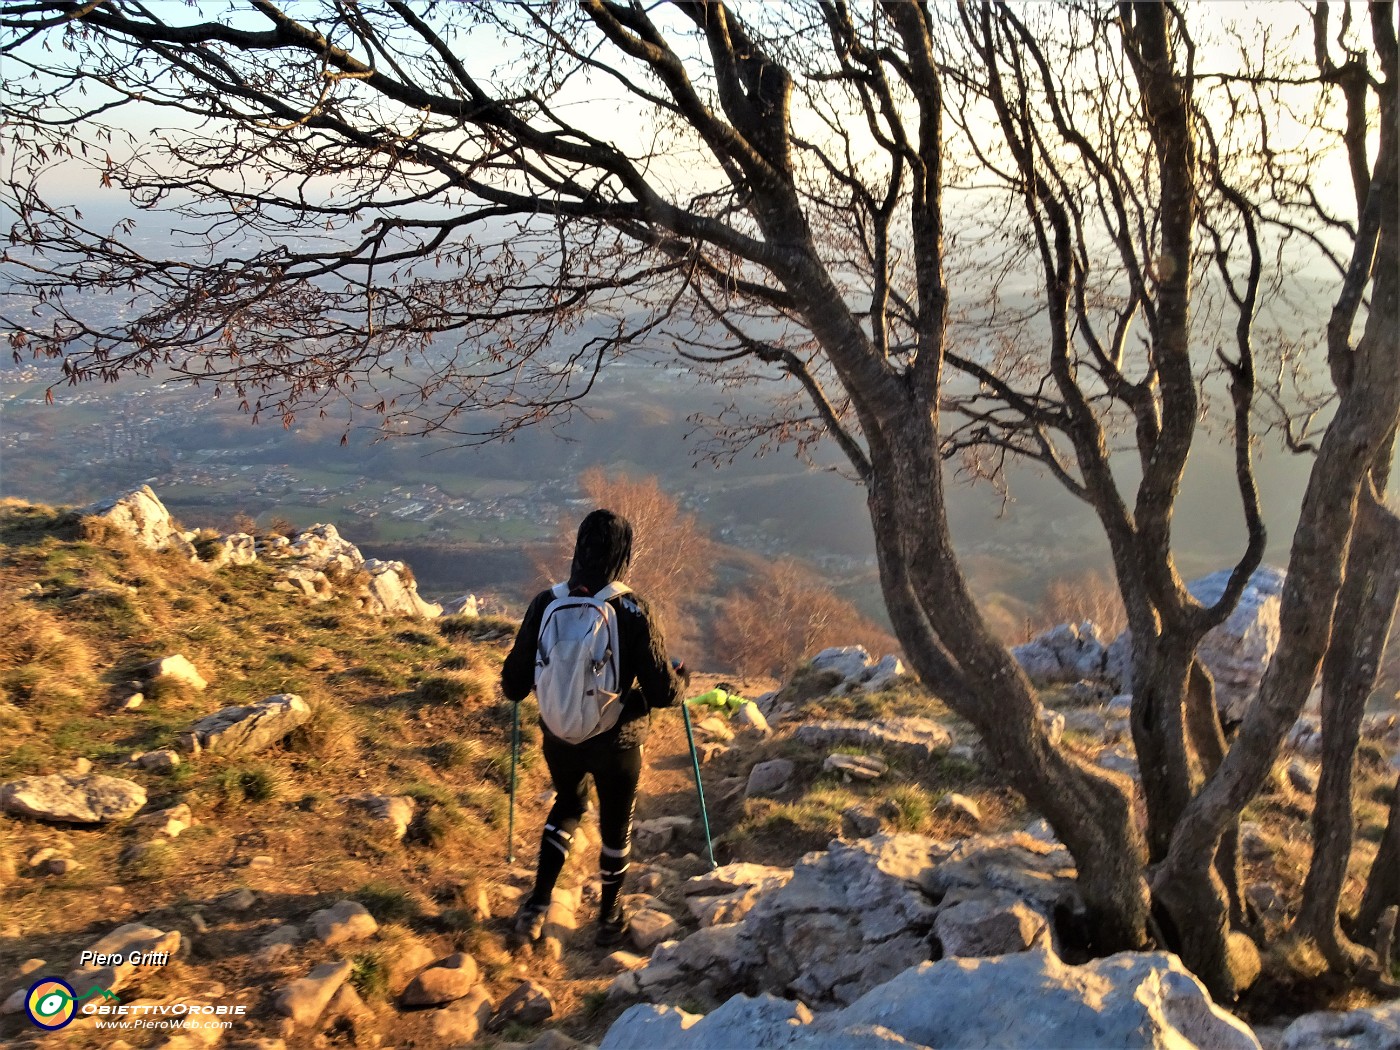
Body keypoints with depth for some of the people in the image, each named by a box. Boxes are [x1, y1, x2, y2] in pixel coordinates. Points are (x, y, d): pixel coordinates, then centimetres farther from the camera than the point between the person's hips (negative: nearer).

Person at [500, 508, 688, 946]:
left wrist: (513, 686, 17)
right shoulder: (633, 612, -21)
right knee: (616, 823, 22)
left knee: (568, 806, 30)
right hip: (617, 741, -2)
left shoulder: (546, 604, -14)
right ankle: (609, 918, 39)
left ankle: (537, 905, 24)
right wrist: (682, 678, 5)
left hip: (559, 738, 2)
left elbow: (514, 685, -6)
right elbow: (663, 692, -17)